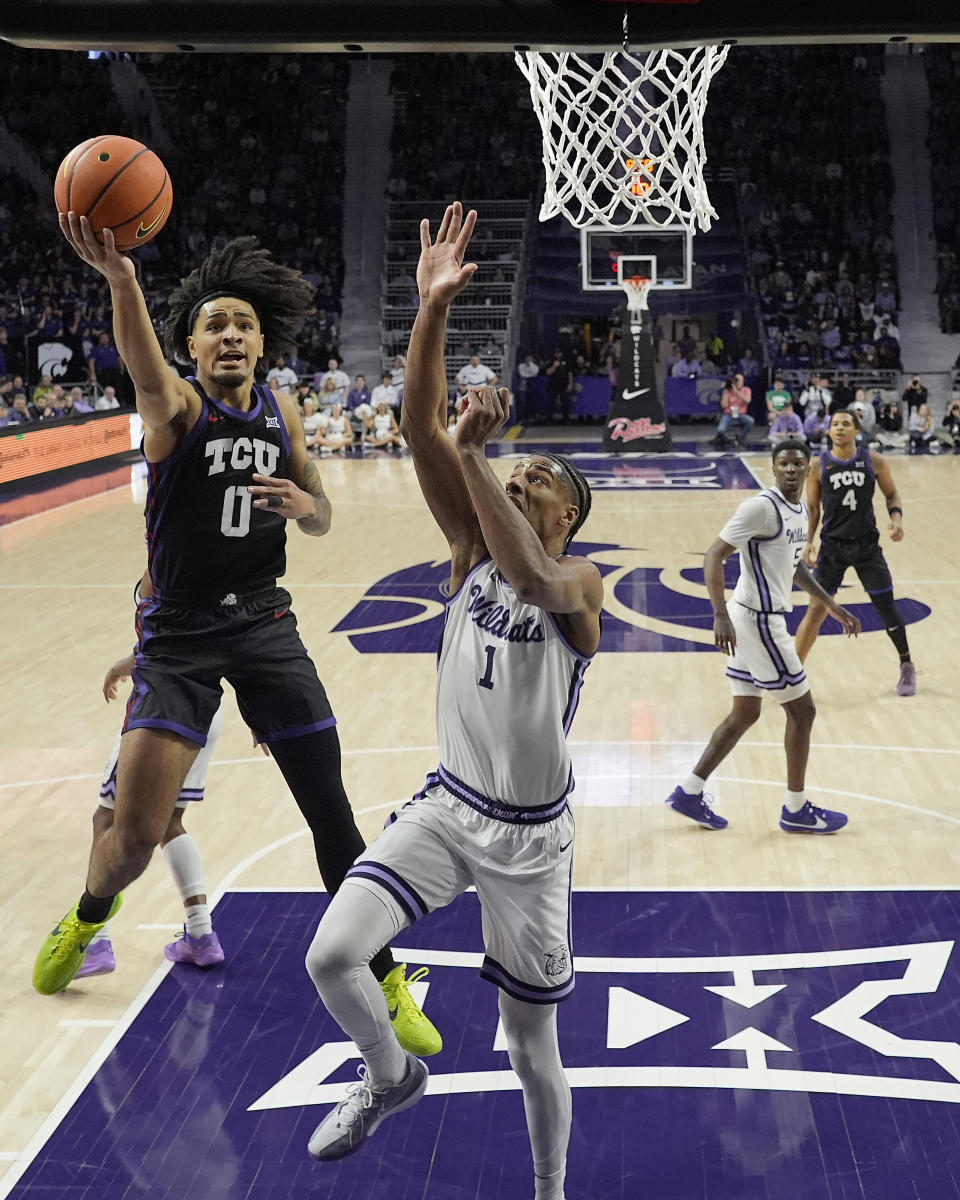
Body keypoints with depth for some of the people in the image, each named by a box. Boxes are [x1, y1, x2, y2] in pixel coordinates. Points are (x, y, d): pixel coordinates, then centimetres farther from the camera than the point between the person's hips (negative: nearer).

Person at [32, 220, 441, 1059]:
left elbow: (321, 519, 15)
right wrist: (119, 277, -56)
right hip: (179, 636, -3)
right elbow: (144, 361, -35)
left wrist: (303, 504, -10)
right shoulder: (175, 406, -10)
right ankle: (92, 911, 30)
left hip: (265, 626, 4)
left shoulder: (282, 414, 5)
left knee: (330, 809, 3)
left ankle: (381, 979, 19)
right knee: (135, 836, -6)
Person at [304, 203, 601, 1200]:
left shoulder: (580, 581, -13)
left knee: (530, 1039, 7)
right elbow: (418, 430, -14)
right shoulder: (473, 547, -1)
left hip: (530, 835, -4)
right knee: (330, 956, -11)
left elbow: (532, 579, -40)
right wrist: (434, 307, -24)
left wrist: (475, 453, -43)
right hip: (447, 805, 4)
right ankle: (390, 1076, 22)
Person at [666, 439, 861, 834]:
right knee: (802, 710, 1)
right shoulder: (762, 506, -18)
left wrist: (830, 604, 25)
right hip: (758, 622, -10)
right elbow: (714, 556, -22)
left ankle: (689, 792, 20)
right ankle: (796, 809, 14)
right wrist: (721, 616, -30)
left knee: (745, 714, 14)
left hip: (763, 620, 10)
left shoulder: (800, 509, 11)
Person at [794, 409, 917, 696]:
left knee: (886, 606, 5)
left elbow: (892, 494, 8)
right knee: (817, 609, -6)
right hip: (832, 545, -1)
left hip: (867, 545, 1)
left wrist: (896, 516, -12)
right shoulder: (818, 465, -5)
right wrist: (808, 541, -9)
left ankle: (907, 667, 26)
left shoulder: (875, 461, -4)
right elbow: (812, 508, 2)